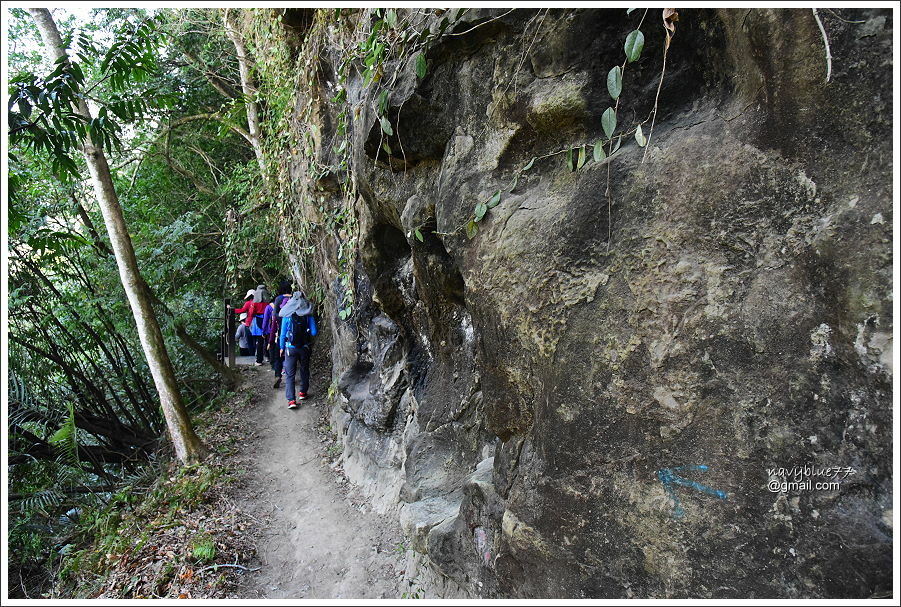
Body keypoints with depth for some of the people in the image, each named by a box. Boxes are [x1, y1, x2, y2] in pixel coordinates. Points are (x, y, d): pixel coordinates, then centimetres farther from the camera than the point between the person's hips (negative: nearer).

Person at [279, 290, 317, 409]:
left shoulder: (287, 316, -6)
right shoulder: (309, 315, -5)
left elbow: (283, 333, -1)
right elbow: (314, 333, -4)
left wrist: (281, 348, 10)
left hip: (291, 348, -1)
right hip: (305, 347, 2)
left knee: (289, 374, 1)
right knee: (304, 370, 21)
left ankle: (291, 399, -7)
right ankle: (302, 392, 34)